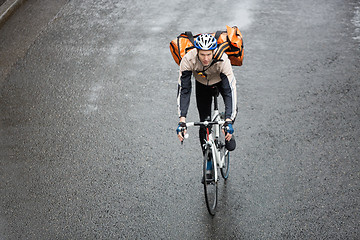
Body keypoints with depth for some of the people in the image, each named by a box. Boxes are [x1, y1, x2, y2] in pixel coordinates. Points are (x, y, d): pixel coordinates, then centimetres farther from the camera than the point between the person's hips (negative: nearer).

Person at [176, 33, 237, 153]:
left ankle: (229, 133, 8)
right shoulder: (188, 60, -37)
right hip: (202, 83, 1)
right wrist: (182, 120, -44)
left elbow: (230, 90, -43)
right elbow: (183, 90, -35)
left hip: (221, 80, -1)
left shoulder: (223, 60, -41)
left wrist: (228, 121, -52)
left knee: (232, 109, -23)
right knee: (204, 121, -5)